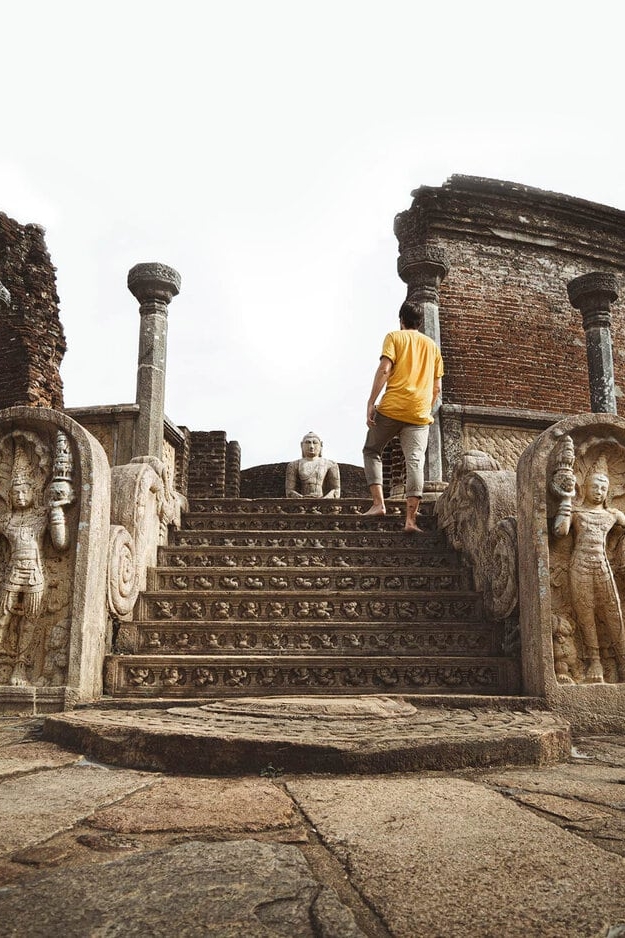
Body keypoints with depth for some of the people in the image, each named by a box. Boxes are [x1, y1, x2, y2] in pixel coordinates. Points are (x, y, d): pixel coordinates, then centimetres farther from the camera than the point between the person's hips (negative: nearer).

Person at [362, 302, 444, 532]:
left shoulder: (394, 337, 6)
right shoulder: (432, 345, 19)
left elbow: (384, 369, -9)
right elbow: (437, 386, 17)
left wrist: (371, 402, -9)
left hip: (391, 408, -3)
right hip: (420, 414, 3)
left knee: (371, 451, 14)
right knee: (415, 461, -4)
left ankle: (378, 503, 0)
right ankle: (411, 519, -13)